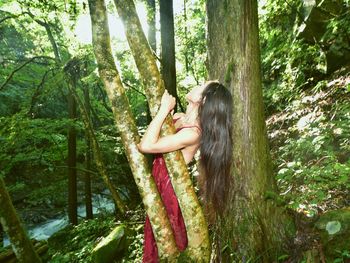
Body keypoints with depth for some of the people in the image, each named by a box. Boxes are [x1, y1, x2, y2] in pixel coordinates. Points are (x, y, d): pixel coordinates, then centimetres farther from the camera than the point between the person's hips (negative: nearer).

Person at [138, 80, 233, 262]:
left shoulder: (192, 132, -27)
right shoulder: (180, 118, -1)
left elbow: (146, 146, -34)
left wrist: (165, 109, -27)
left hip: (170, 188, -8)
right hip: (162, 185, 8)